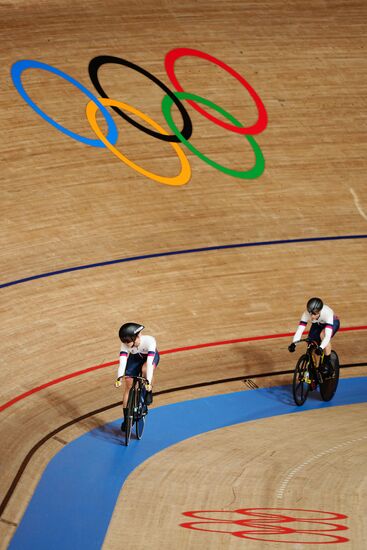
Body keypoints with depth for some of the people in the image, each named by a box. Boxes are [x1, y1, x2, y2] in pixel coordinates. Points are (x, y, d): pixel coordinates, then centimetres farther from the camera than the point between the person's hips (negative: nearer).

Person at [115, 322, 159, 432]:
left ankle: (148, 393, -9)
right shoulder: (125, 344, -31)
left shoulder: (149, 340, -40)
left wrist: (148, 382, -53)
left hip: (151, 356, -3)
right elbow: (122, 361, -39)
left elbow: (149, 362, -46)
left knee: (145, 369, -37)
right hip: (134, 358, 3)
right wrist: (119, 378, -55)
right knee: (128, 387, -5)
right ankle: (126, 419, 7)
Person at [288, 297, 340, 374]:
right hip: (318, 324, 4)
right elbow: (299, 330, -37)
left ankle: (327, 363, -17)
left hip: (333, 322, -4)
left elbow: (328, 335, -50)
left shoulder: (327, 313, -43)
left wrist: (321, 347, -65)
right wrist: (293, 343, -54)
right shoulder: (306, 313, -34)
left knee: (323, 335, -35)